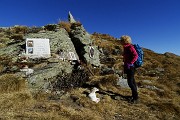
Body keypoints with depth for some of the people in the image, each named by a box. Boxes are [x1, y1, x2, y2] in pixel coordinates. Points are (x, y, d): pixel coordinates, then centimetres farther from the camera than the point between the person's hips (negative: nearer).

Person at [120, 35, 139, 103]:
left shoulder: (130, 47, -14)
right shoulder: (126, 48, 14)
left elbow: (135, 56, -25)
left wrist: (130, 63, -23)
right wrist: (125, 65, 18)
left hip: (130, 67, -9)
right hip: (128, 67, 9)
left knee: (130, 82, -6)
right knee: (132, 81, 15)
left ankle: (136, 98, 7)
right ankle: (134, 96, 27)